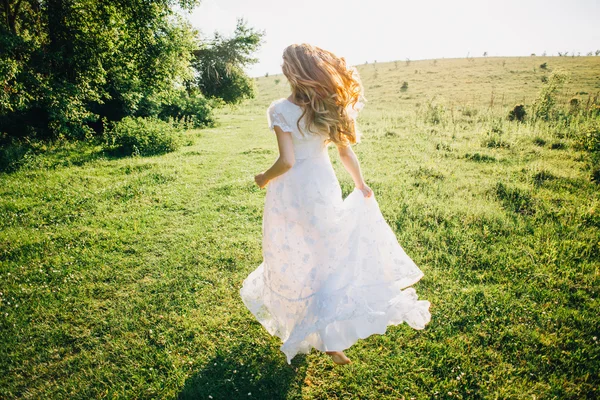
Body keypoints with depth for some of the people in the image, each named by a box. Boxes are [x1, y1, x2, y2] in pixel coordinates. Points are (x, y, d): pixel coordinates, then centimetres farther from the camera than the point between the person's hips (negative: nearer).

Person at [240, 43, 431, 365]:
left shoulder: (281, 110, -15)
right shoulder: (329, 107, -1)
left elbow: (287, 161, -21)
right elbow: (346, 151, 2)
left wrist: (264, 179, -2)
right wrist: (360, 184, 16)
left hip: (292, 193, -4)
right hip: (324, 189, 4)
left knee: (294, 261, 16)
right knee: (328, 258, 18)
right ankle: (330, 338, 27)